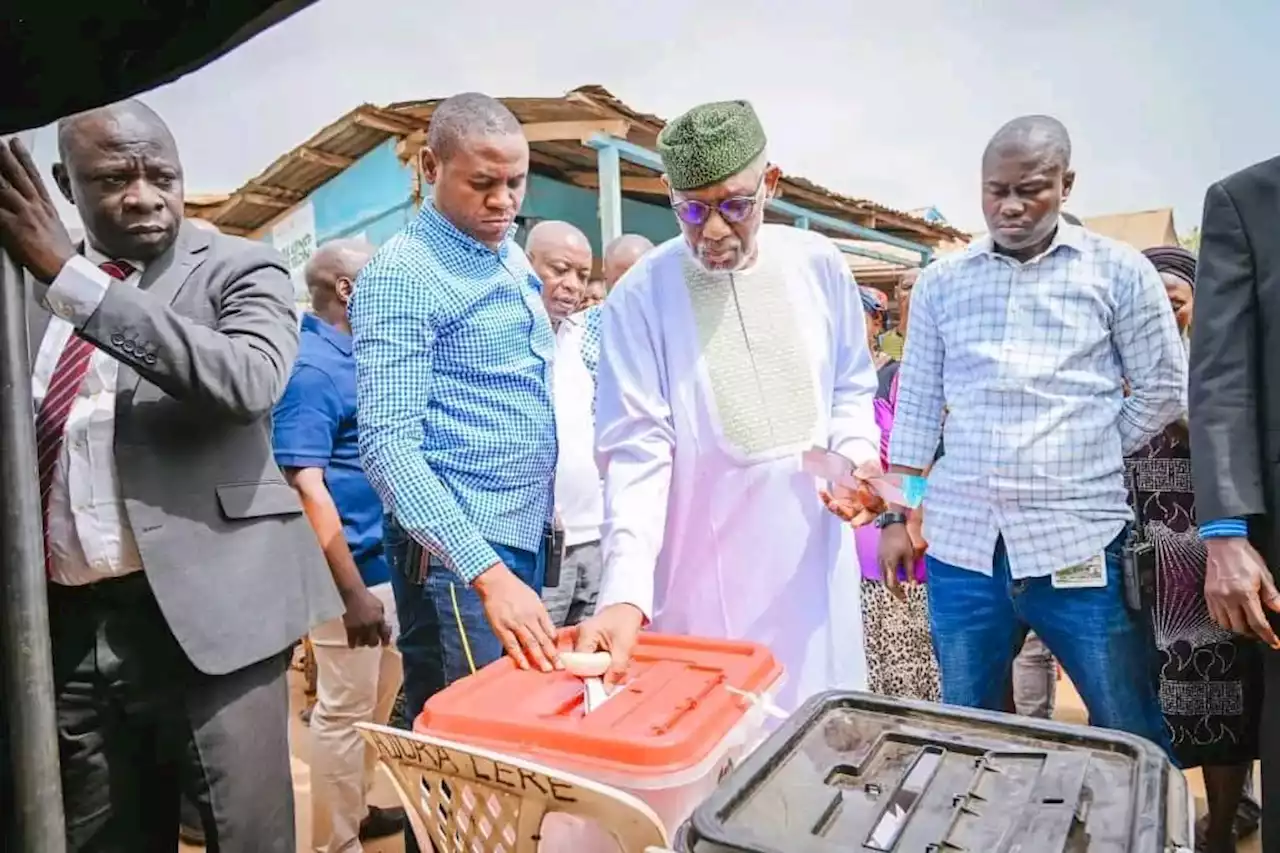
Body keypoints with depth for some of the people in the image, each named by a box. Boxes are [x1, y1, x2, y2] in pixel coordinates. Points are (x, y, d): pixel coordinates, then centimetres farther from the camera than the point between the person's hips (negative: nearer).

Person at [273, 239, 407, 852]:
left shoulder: (350, 355, 10)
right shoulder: (310, 368, -18)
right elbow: (305, 485, -23)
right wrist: (352, 590, -24)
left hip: (378, 556, 10)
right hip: (347, 565, -10)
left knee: (379, 693, 21)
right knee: (344, 709, 4)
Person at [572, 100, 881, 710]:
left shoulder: (818, 264, -1)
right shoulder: (640, 296, -12)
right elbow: (638, 452, -16)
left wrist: (856, 451, -9)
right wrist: (626, 591, -27)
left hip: (813, 560, 4)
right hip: (705, 575, -3)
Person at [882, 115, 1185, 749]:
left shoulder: (1118, 271, 2)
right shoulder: (940, 282, 8)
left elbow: (1164, 388, 6)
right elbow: (916, 406, 9)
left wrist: (1091, 461, 0)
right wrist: (895, 515, 6)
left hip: (1080, 542, -1)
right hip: (961, 544, 2)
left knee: (1134, 741, 11)